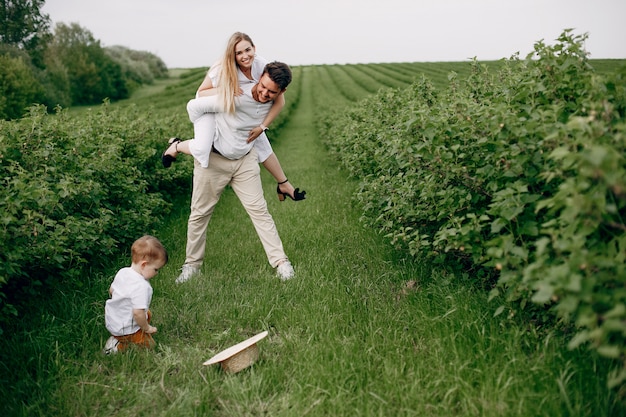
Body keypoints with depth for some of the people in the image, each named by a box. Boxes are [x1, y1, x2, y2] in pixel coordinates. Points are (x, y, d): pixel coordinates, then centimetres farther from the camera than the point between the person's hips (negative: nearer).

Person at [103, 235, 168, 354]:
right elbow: (138, 313, -33)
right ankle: (119, 345, -1)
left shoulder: (122, 272, -4)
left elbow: (111, 291, 12)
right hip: (126, 329, -8)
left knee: (148, 314, 29)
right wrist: (147, 328, -16)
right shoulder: (142, 286, -32)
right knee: (149, 344, 4)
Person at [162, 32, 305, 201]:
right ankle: (176, 146, 9)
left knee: (262, 143, 6)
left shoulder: (262, 66, -25)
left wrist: (262, 127, -27)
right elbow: (200, 93, -19)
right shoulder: (221, 70, -33)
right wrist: (225, 89, -38)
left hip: (240, 111, 4)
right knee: (202, 149, -26)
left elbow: (279, 101, -20)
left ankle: (284, 185, 23)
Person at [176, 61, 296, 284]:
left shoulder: (272, 104, -8)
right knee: (200, 213, 6)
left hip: (245, 160, 4)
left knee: (259, 210, -1)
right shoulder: (234, 96, -28)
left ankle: (280, 262, 4)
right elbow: (193, 106, -21)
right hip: (212, 159, -3)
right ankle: (192, 265, 21)